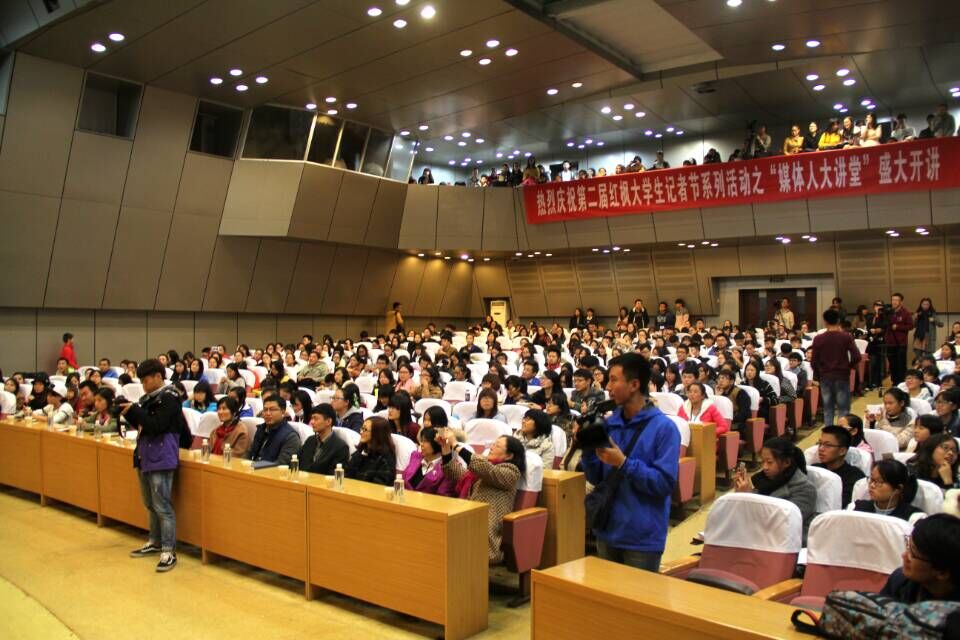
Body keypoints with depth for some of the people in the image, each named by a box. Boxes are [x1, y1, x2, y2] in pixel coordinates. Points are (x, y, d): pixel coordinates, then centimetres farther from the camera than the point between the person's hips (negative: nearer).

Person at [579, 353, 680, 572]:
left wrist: (623, 463, -25)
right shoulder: (609, 424, 4)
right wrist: (587, 449, -10)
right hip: (607, 531, 6)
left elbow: (665, 483, -19)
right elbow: (597, 479, 7)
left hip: (643, 537, -6)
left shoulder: (663, 427, -13)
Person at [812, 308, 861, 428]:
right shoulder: (846, 337, -6)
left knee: (828, 409, 9)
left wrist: (817, 376, 13)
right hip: (842, 376, -1)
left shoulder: (818, 339, -3)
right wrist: (848, 367, 7)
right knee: (843, 409, 5)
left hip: (825, 377, 1)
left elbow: (814, 362, -3)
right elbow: (856, 357, -12)